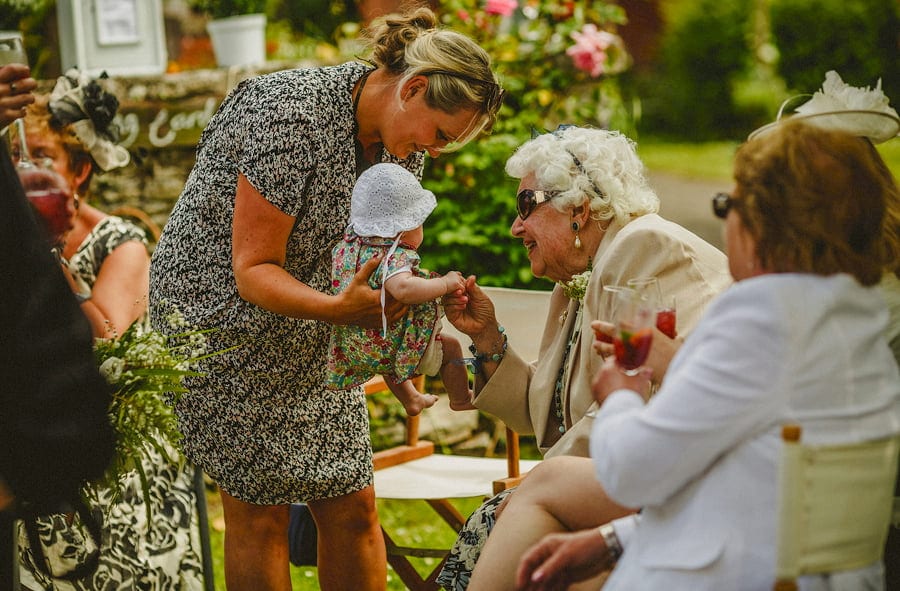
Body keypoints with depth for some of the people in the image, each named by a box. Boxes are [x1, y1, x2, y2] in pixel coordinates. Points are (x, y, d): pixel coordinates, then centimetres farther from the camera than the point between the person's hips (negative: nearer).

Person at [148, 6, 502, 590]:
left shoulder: (404, 140, -2)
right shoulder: (294, 116, -26)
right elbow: (253, 270, -26)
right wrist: (339, 308, -41)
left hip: (313, 339, 7)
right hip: (225, 320, -7)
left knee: (353, 506, 3)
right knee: (260, 513, -4)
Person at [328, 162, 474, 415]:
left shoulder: (346, 245, -5)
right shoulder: (394, 258, -29)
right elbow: (403, 288, -50)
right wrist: (445, 283, -38)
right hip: (390, 351, -8)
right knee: (450, 346, 15)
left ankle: (410, 400, 56)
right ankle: (461, 399, 34)